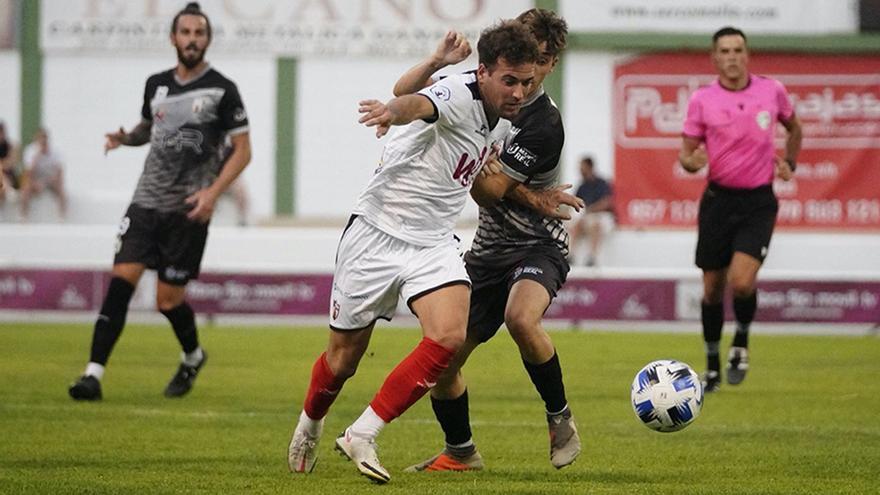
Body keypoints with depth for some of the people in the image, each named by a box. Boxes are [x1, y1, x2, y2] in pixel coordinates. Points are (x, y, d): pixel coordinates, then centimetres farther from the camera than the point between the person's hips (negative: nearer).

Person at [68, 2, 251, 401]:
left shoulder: (221, 90, -4)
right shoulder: (157, 84, 10)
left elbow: (243, 151, -3)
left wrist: (212, 192, -16)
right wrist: (126, 138, 5)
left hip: (188, 209, -4)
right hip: (147, 200, 4)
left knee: (168, 299, -1)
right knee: (122, 279, -13)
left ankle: (192, 358, 30)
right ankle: (94, 373, -16)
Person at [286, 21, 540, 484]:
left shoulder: (502, 122, 3)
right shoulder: (460, 94, -21)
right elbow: (417, 103, -47)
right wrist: (391, 111, -69)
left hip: (432, 244, 6)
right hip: (376, 233, -6)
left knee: (449, 337, -21)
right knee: (344, 356, 8)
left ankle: (361, 436, -13)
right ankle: (309, 427, 41)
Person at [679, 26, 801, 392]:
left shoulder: (772, 91, 0)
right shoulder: (702, 100, -3)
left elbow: (793, 127, 20)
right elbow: (686, 152, 1)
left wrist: (790, 163, 5)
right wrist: (691, 161, -22)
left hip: (759, 202, -1)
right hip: (718, 199, 1)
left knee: (741, 281, -20)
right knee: (713, 287, 5)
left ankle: (741, 341, 10)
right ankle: (712, 367, 23)